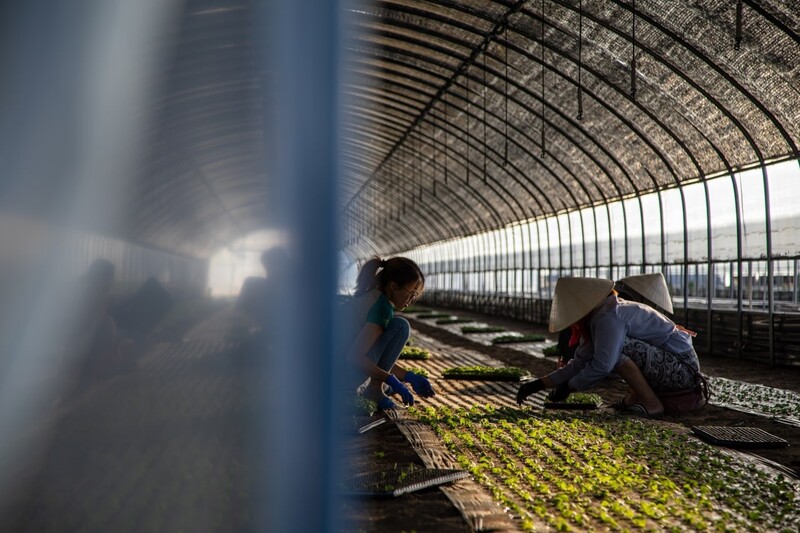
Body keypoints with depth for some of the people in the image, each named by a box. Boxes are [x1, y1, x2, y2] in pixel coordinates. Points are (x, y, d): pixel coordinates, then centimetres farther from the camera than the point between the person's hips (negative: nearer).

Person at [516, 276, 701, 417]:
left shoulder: (609, 317, -22)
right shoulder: (595, 318, 7)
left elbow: (602, 365, -29)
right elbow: (579, 365, 7)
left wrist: (568, 387, -15)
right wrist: (538, 384, 1)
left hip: (682, 368, -10)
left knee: (614, 348, -25)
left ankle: (651, 403, -13)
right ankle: (637, 395, 8)